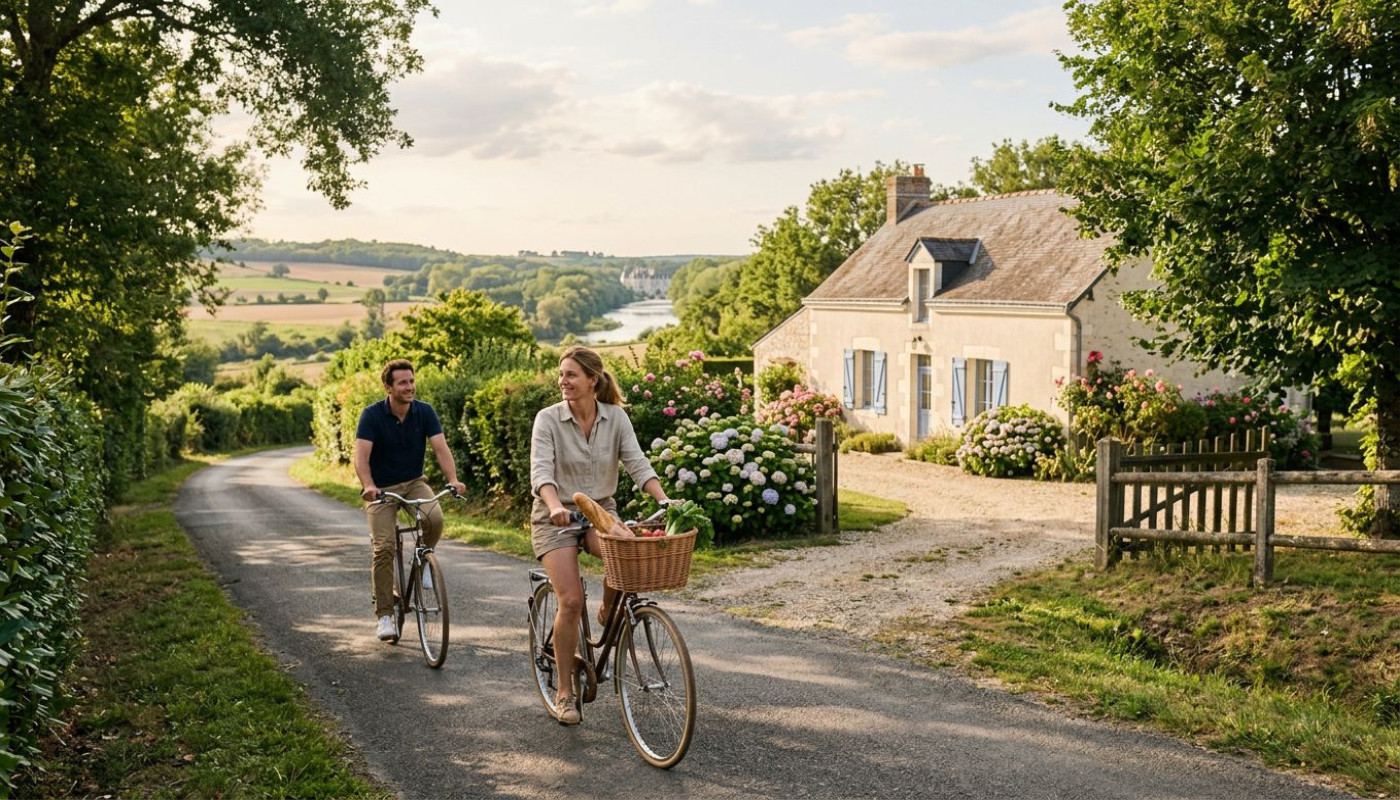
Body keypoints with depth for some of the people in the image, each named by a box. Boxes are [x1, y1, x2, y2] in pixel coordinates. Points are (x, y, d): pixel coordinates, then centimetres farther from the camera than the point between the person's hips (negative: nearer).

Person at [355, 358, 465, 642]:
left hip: (414, 483, 2)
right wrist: (368, 486, -41)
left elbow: (441, 448, -15)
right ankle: (385, 615, -5)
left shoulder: (424, 412, -7)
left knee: (435, 518, -28)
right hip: (381, 488, -2)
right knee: (384, 547, -15)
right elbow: (361, 455, -22)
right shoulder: (372, 415, -14)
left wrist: (453, 480, -32)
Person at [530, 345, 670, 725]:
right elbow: (541, 470, -23)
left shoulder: (615, 417, -3)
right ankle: (565, 692, 3)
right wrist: (556, 506, -42)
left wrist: (664, 500, -28)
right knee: (571, 601, -14)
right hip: (556, 516, -2)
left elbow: (637, 463, -11)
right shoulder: (548, 419, -11)